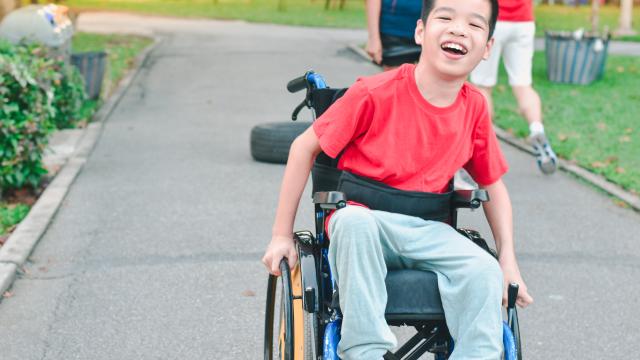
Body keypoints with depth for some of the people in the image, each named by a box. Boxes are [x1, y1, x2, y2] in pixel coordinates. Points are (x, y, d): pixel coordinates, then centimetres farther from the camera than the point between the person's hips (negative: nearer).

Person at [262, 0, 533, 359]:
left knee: (485, 272, -23)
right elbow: (305, 147, -6)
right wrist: (282, 236, -6)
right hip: (362, 222, -3)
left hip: (426, 232, 3)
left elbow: (493, 185, 12)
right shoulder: (375, 94, -15)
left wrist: (508, 261, 2)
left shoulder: (475, 108, -1)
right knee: (354, 220, -37)